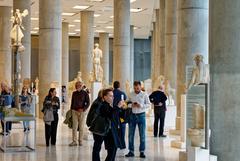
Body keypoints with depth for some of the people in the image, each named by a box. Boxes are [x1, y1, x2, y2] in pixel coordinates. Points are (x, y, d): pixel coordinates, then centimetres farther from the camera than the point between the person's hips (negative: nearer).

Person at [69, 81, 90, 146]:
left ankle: (80, 141, 9)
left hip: (82, 112, -3)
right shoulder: (74, 93, 11)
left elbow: (88, 103, -2)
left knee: (81, 127, 3)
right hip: (74, 111, 3)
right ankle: (74, 141, 0)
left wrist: (83, 109, -15)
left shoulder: (85, 93, 0)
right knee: (74, 127, -1)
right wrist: (71, 110, 12)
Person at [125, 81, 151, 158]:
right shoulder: (130, 95, 3)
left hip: (141, 115, -2)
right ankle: (131, 151, 12)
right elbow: (127, 104, 8)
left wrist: (141, 105, -18)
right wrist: (131, 105, -14)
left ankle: (142, 152, 10)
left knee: (142, 134, 2)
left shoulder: (144, 95, -3)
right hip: (132, 115, 2)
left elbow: (148, 104, -2)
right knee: (131, 134, 4)